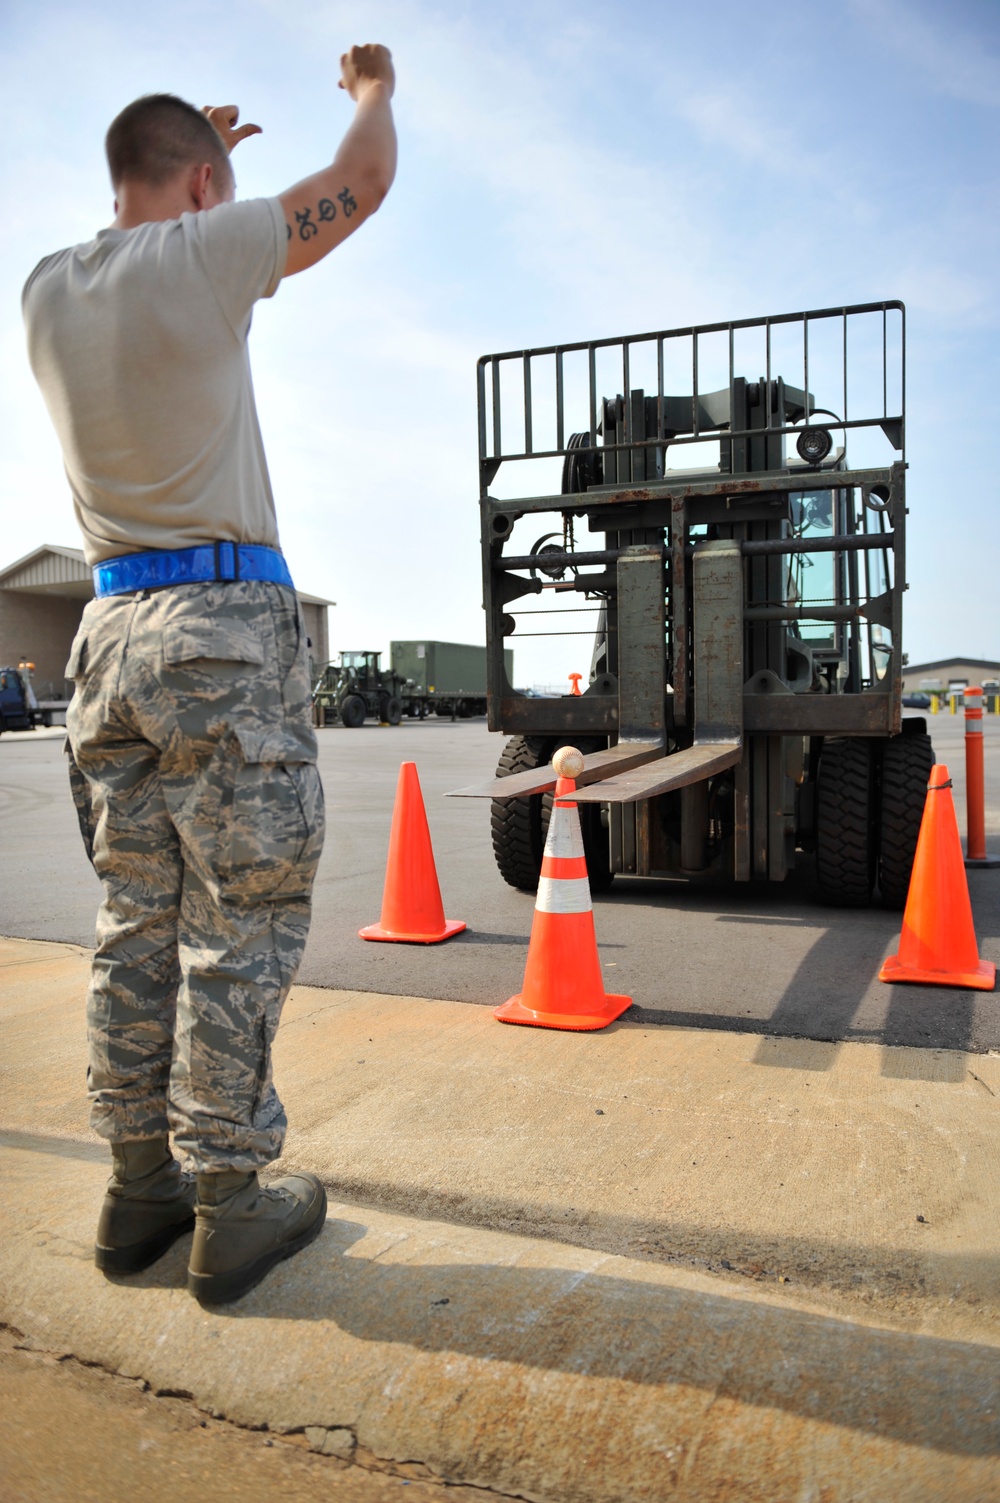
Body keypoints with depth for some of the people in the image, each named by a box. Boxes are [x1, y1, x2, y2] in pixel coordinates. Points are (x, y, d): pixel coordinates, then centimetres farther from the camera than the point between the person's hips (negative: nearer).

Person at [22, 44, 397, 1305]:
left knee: (137, 922, 11)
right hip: (225, 627, -7)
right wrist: (375, 86, 31)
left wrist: (199, 146, 47)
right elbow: (362, 182, 10)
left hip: (111, 632, 7)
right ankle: (229, 1210, 7)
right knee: (239, 925, -2)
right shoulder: (201, 255, -4)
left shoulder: (49, 290, 13)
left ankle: (138, 1189, 20)